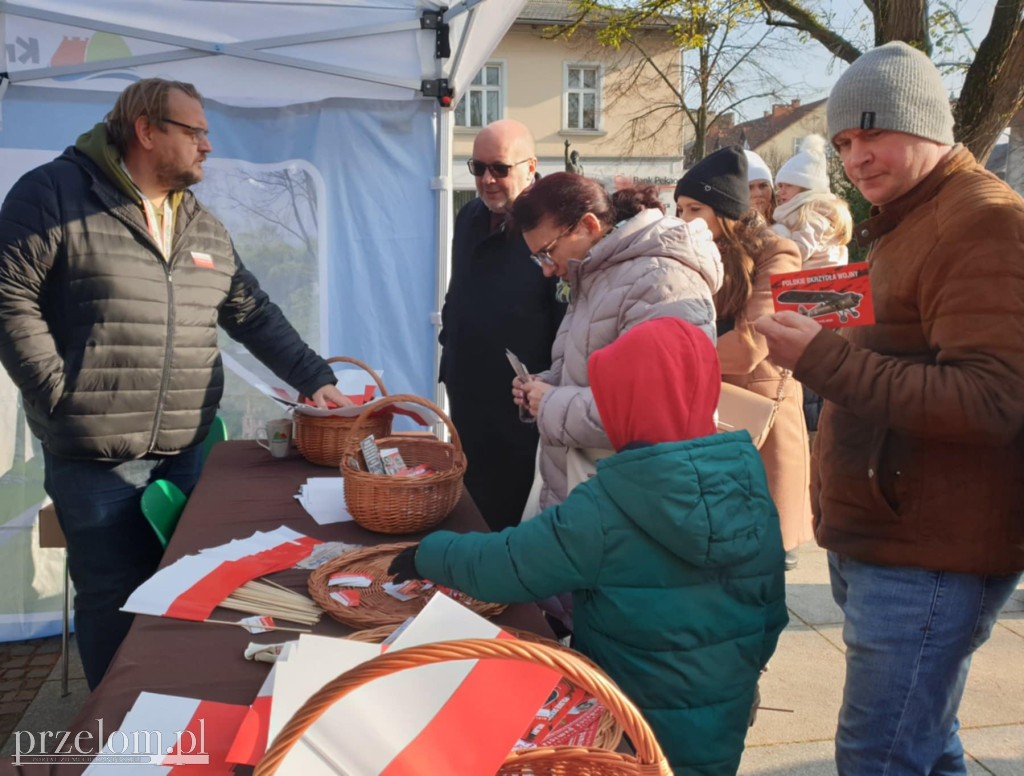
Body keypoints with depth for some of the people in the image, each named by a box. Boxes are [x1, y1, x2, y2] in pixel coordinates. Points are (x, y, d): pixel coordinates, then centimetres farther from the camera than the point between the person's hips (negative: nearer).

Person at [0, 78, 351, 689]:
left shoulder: (204, 228, 13)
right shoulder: (57, 193, -6)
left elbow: (254, 314, 13)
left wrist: (316, 380, 5)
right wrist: (62, 396, -14)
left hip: (186, 450, 6)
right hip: (93, 456, -5)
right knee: (113, 598, 5)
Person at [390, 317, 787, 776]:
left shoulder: (607, 507, -24)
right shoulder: (751, 484, -9)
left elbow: (498, 565, -16)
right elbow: (772, 610, 0)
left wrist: (427, 555, 1)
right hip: (721, 727, 5)